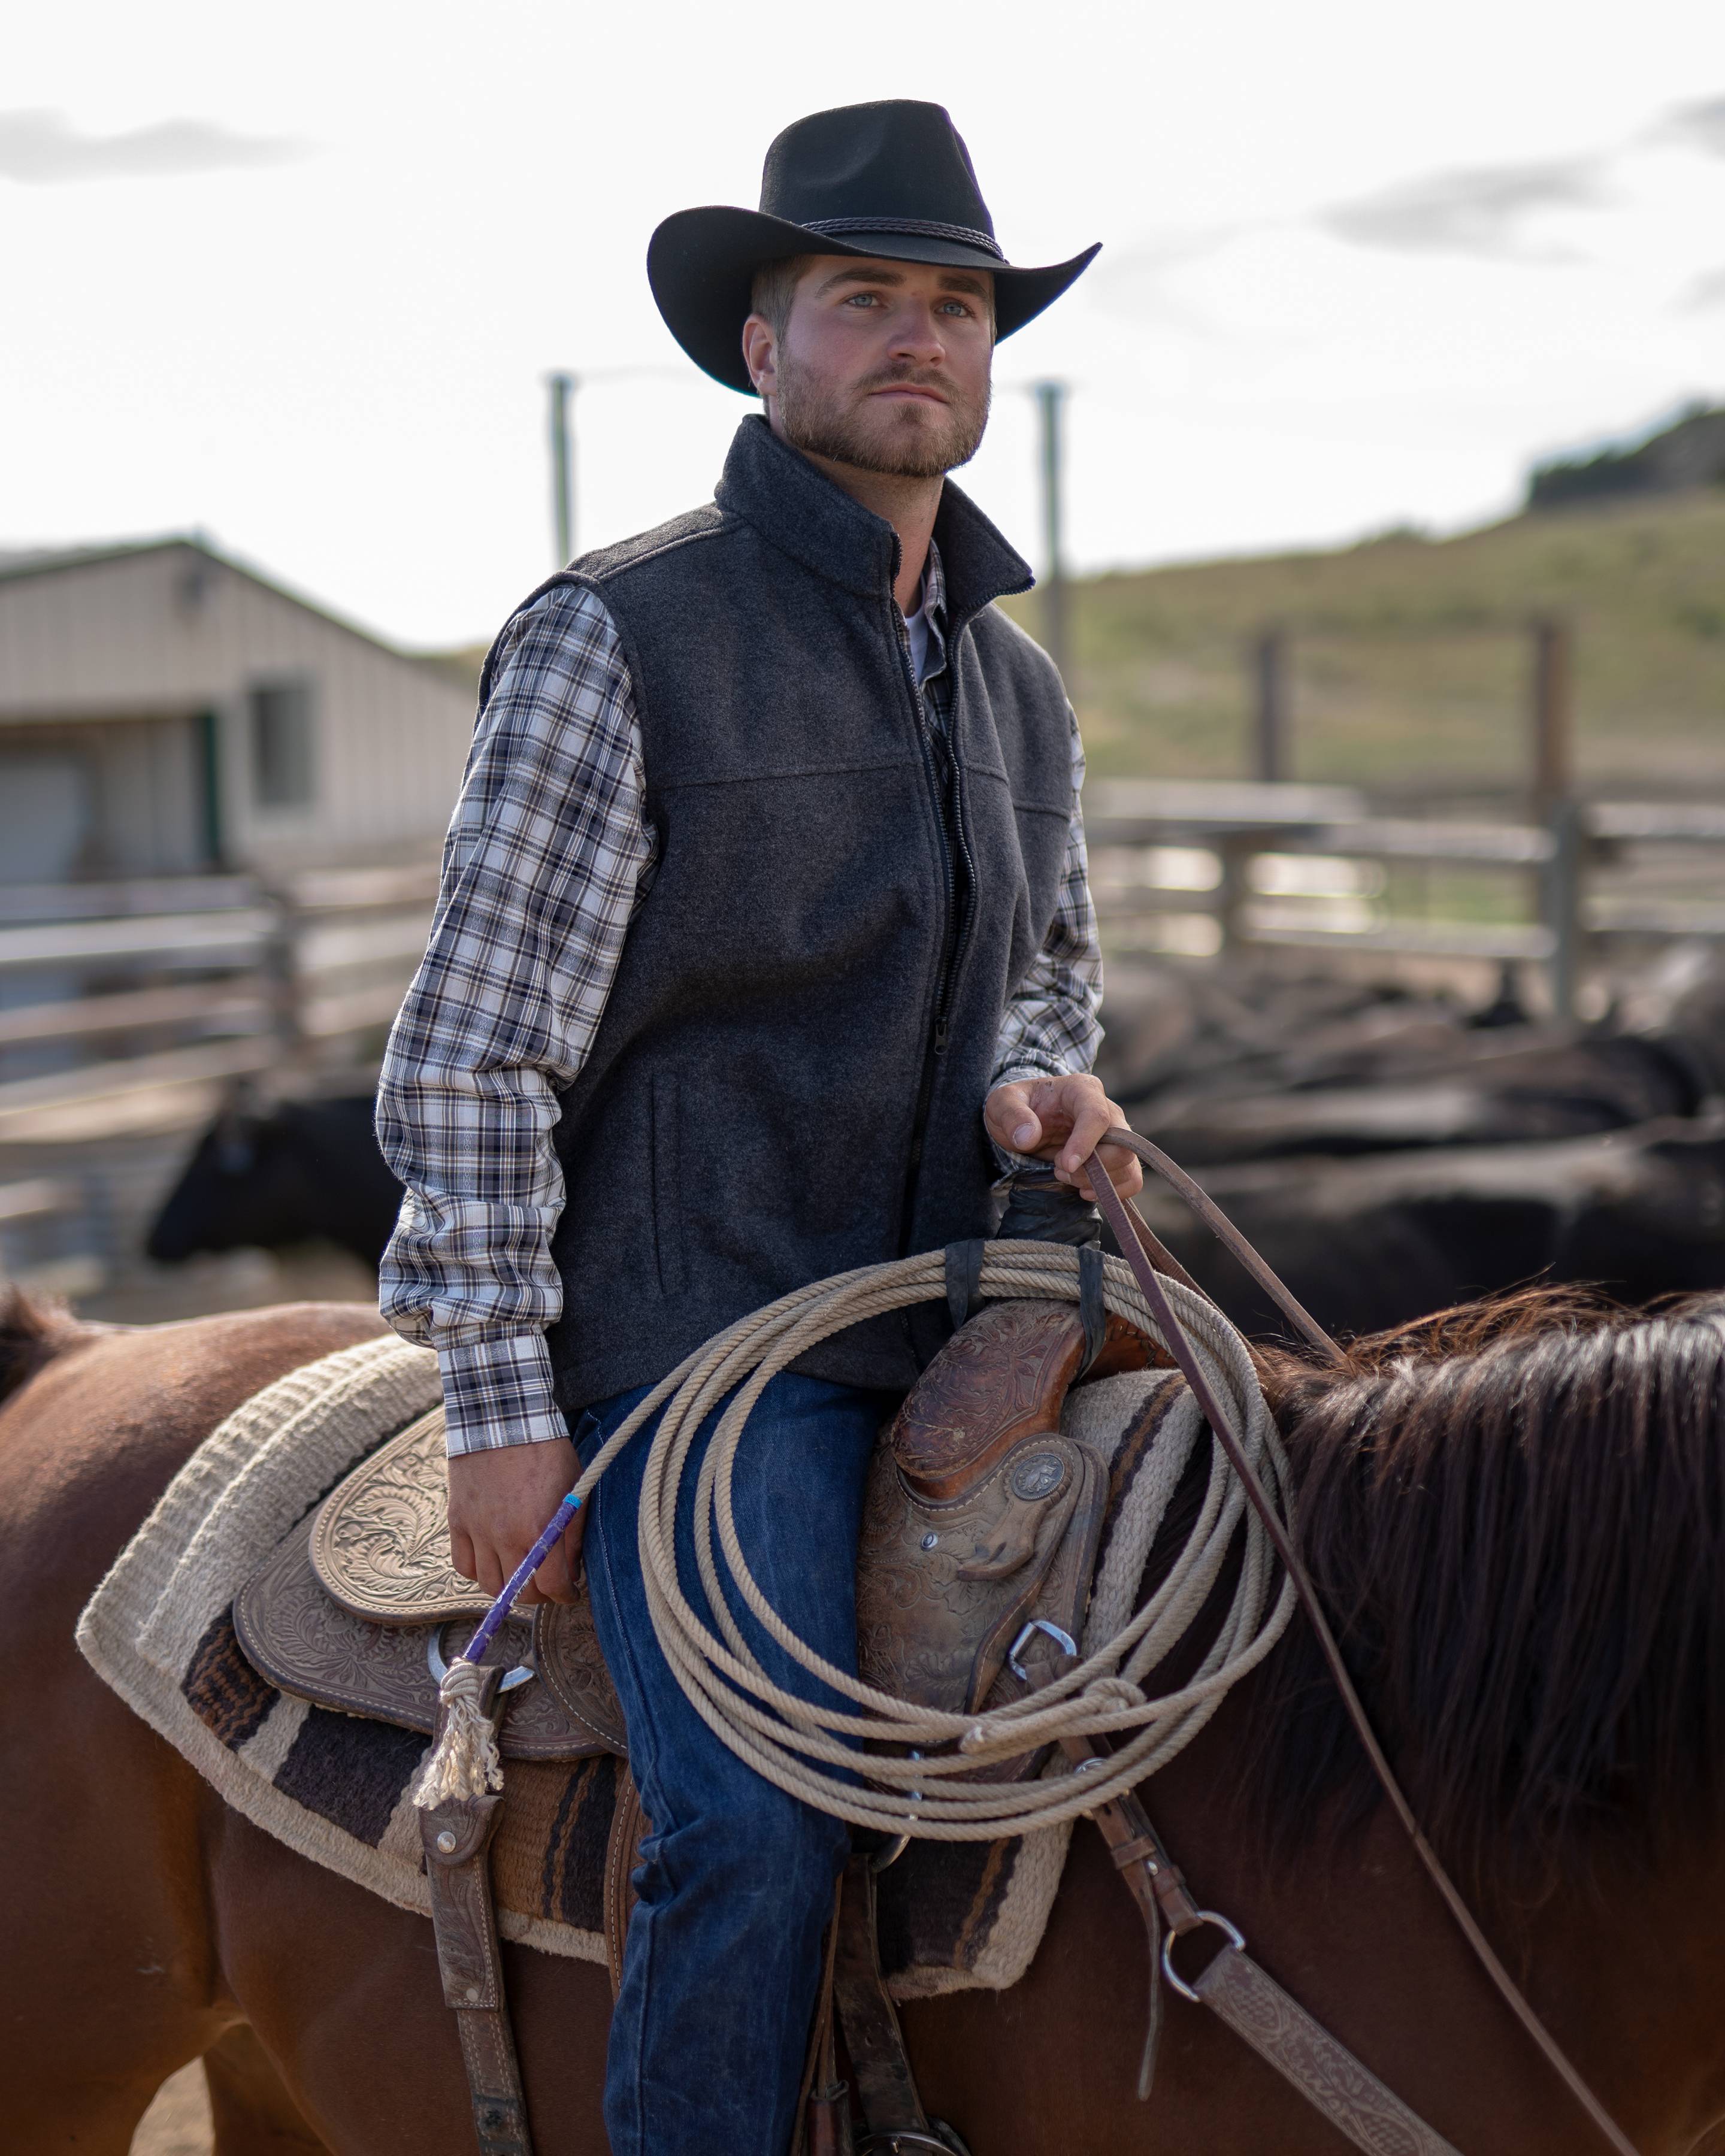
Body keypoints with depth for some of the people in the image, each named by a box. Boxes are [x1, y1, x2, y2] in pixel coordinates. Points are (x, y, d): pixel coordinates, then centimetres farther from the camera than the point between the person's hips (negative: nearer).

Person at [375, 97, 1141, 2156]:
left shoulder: (1019, 685, 13)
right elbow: (473, 1049, -9)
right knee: (762, 1827, -17)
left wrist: (1036, 1079, 2)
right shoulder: (618, 634, -8)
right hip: (697, 1332, -6)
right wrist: (499, 1405, -13)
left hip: (953, 1336, 7)